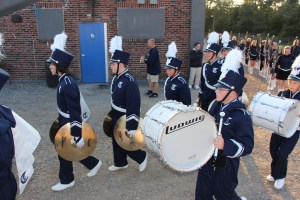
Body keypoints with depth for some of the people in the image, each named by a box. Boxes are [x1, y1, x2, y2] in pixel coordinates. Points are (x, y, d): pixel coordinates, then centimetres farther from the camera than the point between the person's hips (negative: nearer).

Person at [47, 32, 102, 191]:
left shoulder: (68, 84, -27)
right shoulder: (64, 80, 2)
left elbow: (75, 111, -27)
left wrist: (78, 135, -24)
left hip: (69, 125, -9)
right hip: (65, 122, 9)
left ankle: (67, 180, 32)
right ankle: (93, 164, 38)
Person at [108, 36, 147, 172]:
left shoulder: (129, 81, -27)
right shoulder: (116, 77, 2)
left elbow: (134, 106, -28)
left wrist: (132, 127, -27)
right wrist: (112, 114, 21)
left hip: (125, 119, -9)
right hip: (116, 117, 9)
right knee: (117, 141, 19)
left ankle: (142, 157, 29)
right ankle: (120, 163, 38)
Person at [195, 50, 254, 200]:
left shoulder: (241, 116, -23)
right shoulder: (215, 105, -1)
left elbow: (247, 146, -22)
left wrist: (225, 145, -34)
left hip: (225, 166, -6)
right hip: (207, 159, 7)